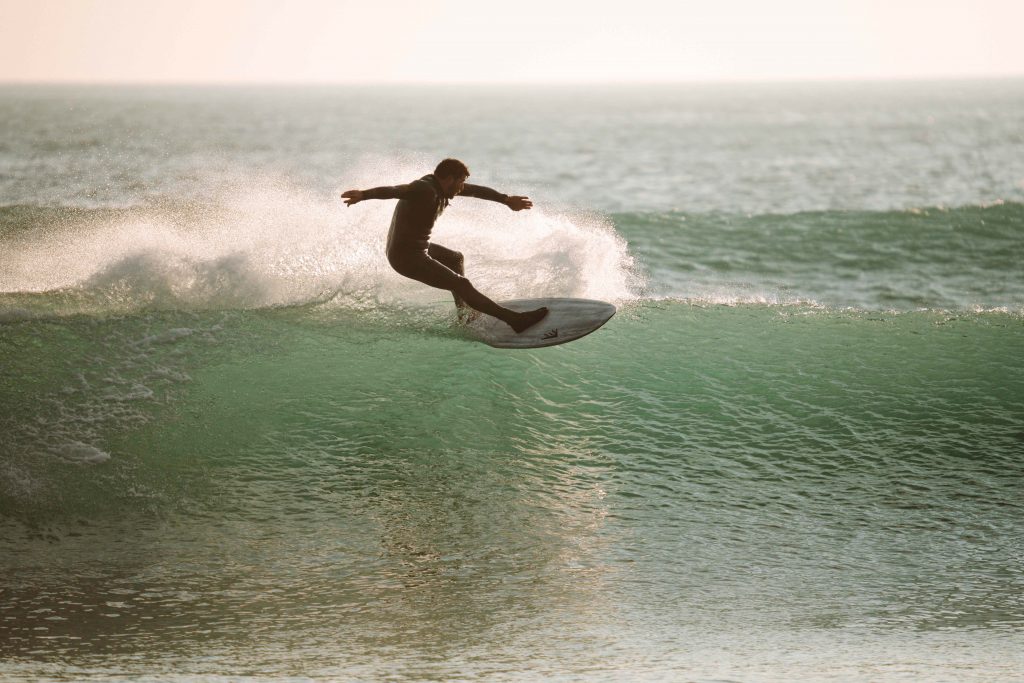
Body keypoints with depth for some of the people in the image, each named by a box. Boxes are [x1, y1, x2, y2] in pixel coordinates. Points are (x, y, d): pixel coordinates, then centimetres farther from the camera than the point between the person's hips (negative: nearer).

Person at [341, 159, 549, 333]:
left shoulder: (438, 185, 6)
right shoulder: (424, 190, -24)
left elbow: (475, 191, 16)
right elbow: (394, 190, -41)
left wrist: (507, 200, 24)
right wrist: (363, 195, -58)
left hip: (417, 247, 11)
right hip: (408, 258, -11)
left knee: (456, 259, 32)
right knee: (461, 285, -14)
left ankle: (464, 313, 43)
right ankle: (514, 319, -19)